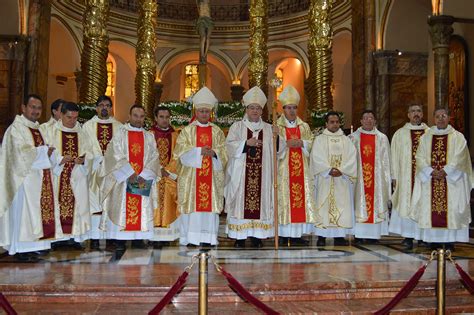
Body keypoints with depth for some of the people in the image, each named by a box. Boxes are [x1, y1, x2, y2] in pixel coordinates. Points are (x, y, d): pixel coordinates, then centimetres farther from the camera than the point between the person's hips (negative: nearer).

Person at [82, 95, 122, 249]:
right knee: (96, 201, -7)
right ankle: (95, 238, -8)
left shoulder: (118, 126, 14)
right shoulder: (88, 126, 11)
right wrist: (100, 160, -10)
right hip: (95, 170, -1)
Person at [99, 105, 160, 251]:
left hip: (143, 180, 3)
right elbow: (116, 156, -7)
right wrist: (130, 174, -15)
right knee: (122, 208, -3)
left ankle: (138, 238, 7)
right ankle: (120, 240, 3)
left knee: (142, 209, 1)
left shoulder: (149, 137, 11)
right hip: (123, 179, -2)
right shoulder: (120, 134, 3)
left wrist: (143, 176, -11)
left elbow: (154, 157, 2)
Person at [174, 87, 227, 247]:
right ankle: (191, 239, 1)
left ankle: (207, 239, 5)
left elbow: (224, 152, 5)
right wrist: (199, 151, -17)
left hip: (212, 176, 2)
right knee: (192, 204, -4)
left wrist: (214, 152, -16)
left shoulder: (217, 131, 13)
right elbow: (181, 151, -5)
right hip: (191, 176, -2)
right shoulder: (187, 130, 7)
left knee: (210, 204, -1)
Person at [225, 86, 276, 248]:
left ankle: (257, 236, 8)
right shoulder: (237, 126, 8)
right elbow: (229, 145, -4)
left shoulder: (268, 128, 14)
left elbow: (274, 151, 8)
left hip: (261, 174, 2)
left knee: (260, 201, 0)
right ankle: (239, 237, 3)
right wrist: (246, 143, -16)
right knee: (241, 201, -4)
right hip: (241, 173, -2)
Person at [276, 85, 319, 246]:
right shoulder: (277, 126, 5)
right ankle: (284, 235, -2)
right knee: (284, 197, -6)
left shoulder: (304, 126, 15)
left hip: (301, 168, 3)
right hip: (283, 168, -3)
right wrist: (287, 143, -17)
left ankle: (297, 234, 5)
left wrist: (301, 143, -11)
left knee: (301, 196, -1)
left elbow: (311, 143, 7)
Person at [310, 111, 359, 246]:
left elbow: (351, 159, 2)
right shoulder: (319, 139, 7)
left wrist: (341, 170, -14)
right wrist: (329, 170, -17)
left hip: (342, 180, 2)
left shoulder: (346, 140, 13)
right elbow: (317, 159, -5)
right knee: (323, 205, -5)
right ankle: (321, 236, -2)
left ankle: (339, 236, 4)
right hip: (325, 179, -2)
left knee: (342, 205, 0)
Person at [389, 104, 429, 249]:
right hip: (406, 176, -1)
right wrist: (394, 176, -1)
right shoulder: (400, 133, 8)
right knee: (407, 203, -4)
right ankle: (409, 236, -1)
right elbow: (395, 156, 5)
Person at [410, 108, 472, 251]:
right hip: (430, 181, 2)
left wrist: (445, 171, -17)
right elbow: (420, 158, 2)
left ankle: (450, 241, 1)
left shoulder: (457, 137, 4)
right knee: (431, 210, 0)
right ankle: (434, 240, 6)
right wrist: (431, 171, -13)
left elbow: (459, 159, -5)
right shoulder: (425, 137, 10)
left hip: (451, 181, -2)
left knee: (450, 209, -4)